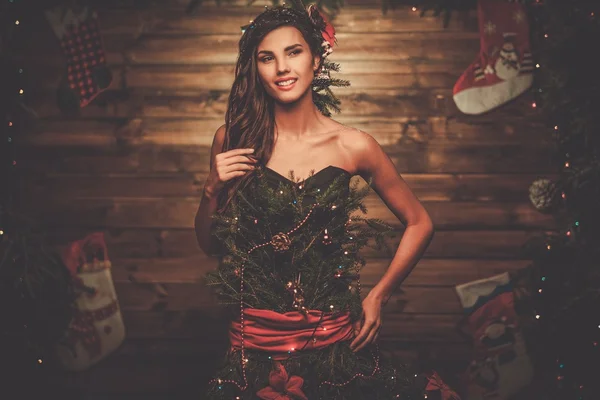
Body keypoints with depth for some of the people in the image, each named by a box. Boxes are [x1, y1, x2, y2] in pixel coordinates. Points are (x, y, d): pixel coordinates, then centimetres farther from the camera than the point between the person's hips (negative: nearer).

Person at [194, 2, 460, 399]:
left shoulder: (354, 145, -7)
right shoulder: (233, 140, -4)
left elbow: (419, 223, 6)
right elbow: (210, 244, 4)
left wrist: (378, 296, 2)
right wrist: (213, 188, -12)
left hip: (333, 336, 0)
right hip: (255, 337, 0)